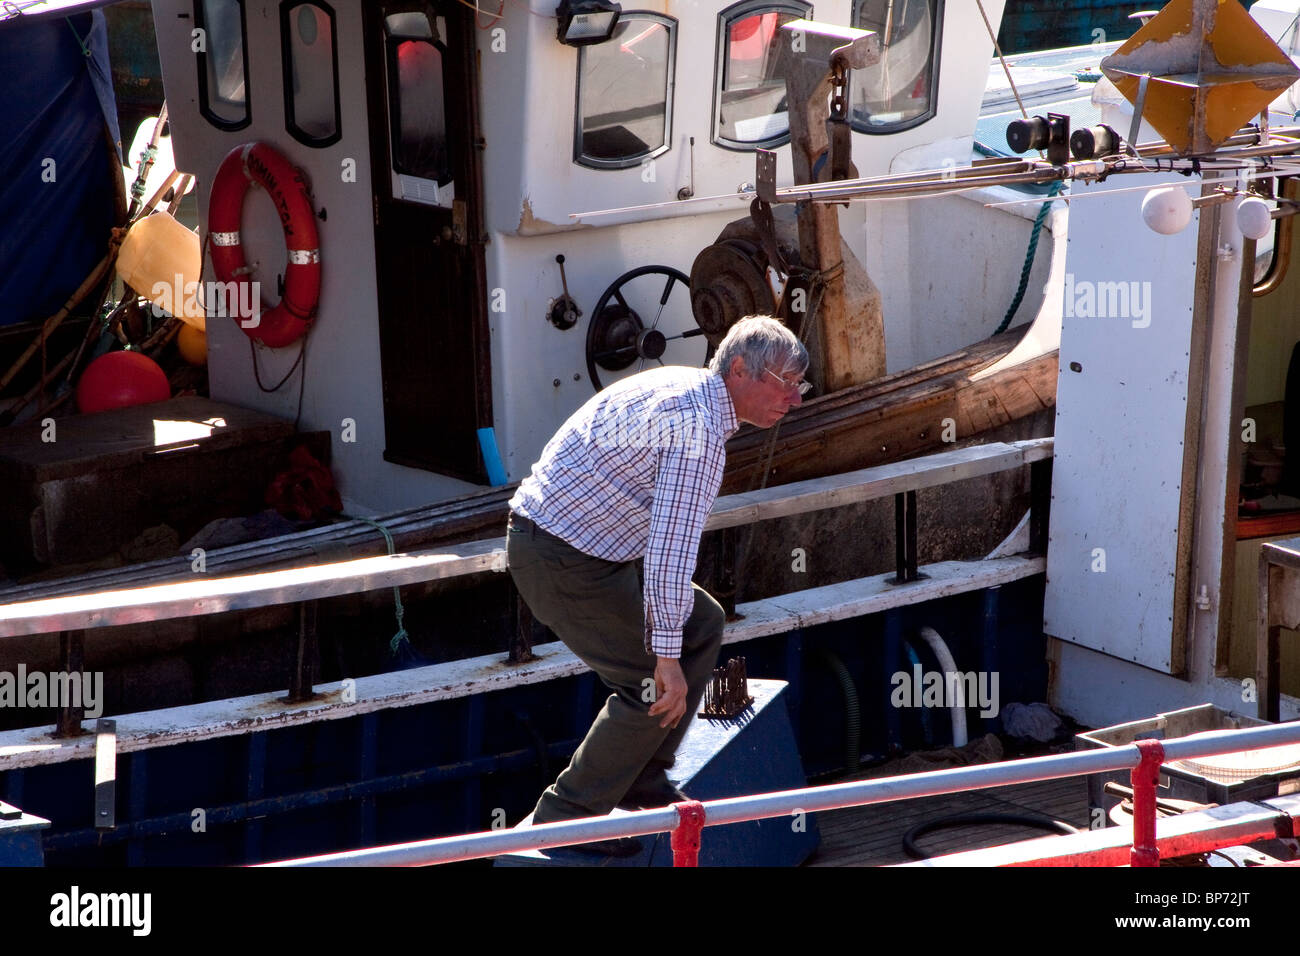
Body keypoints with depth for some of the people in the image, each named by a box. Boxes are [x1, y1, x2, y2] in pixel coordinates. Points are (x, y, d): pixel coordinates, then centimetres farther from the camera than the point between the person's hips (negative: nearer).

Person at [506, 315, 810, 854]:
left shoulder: (686, 389, 12)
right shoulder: (699, 427, -21)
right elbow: (673, 543, -28)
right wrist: (666, 656, -28)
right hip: (564, 560, -10)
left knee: (701, 625, 15)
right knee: (656, 687, -6)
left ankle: (642, 780, 20)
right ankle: (569, 816, 3)